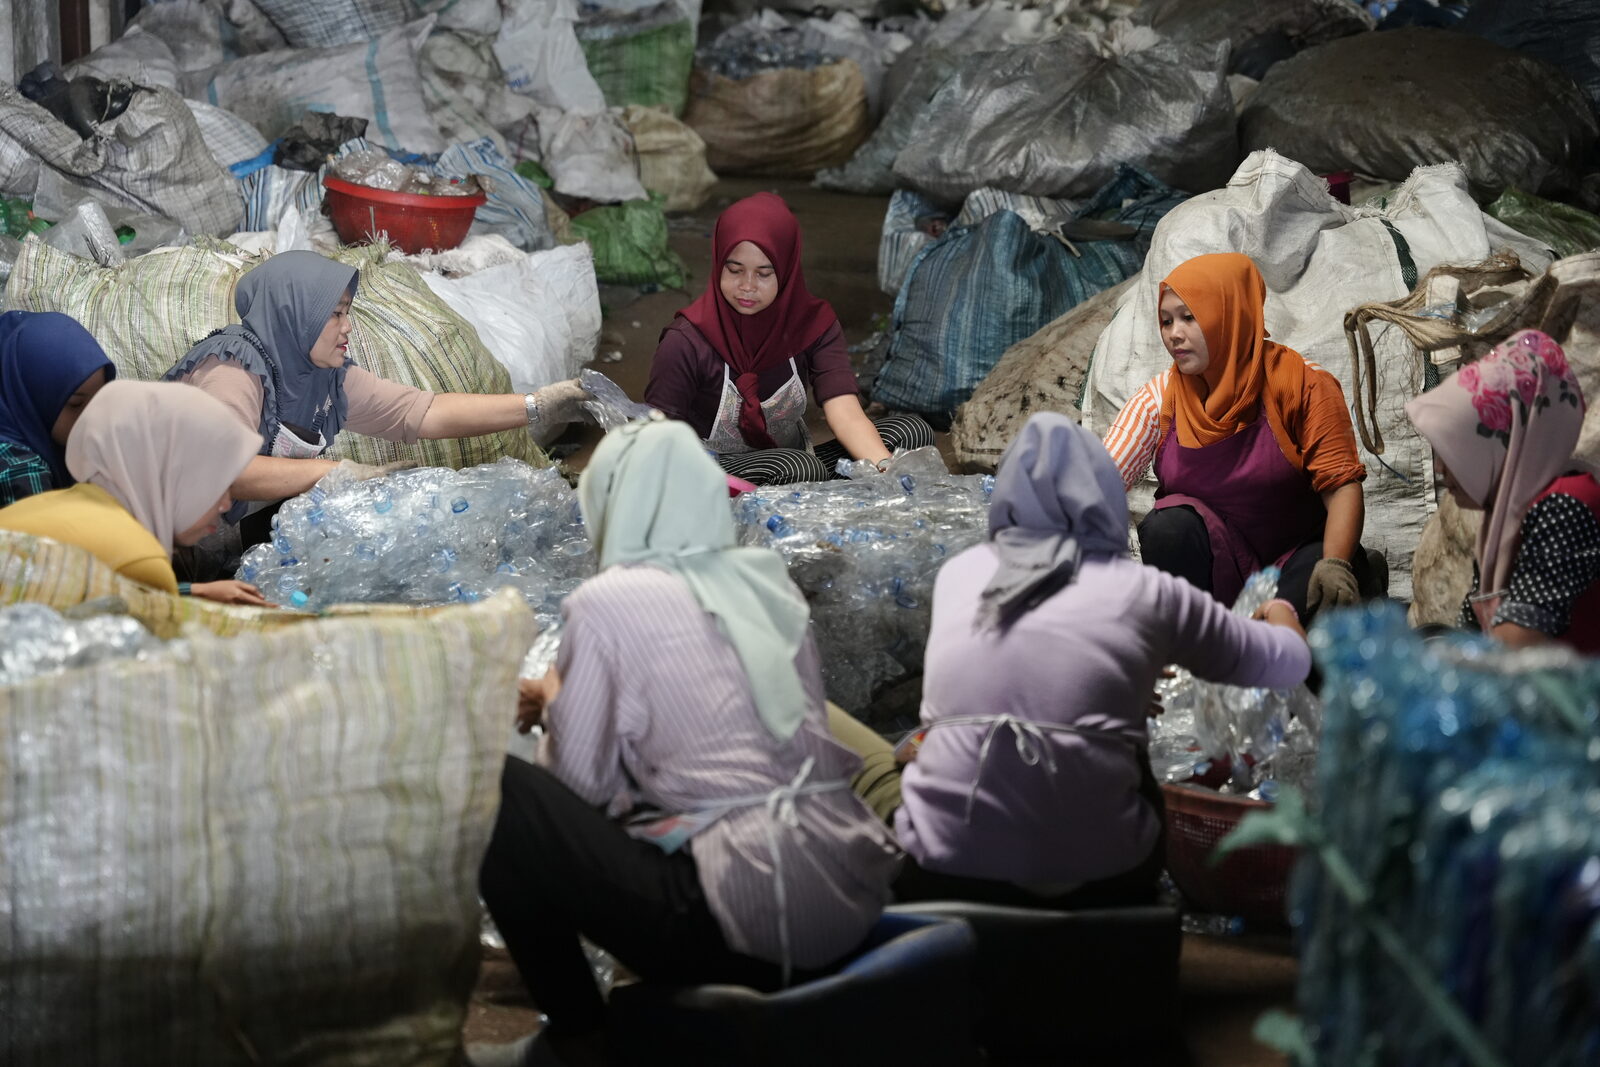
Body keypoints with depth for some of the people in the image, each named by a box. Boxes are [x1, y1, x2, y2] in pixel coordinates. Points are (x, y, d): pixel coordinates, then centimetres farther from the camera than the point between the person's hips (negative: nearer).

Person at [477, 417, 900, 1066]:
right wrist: (581, 700, 30)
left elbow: (581, 784, 1)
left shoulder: (607, 602, -4)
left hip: (751, 915, -8)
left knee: (501, 793, 2)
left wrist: (556, 702, 21)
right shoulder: (765, 580, 14)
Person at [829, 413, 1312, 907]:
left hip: (941, 873, 0)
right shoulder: (1147, 592, 9)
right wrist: (1281, 617, 50)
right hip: (1094, 879, 0)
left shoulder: (959, 573, 15)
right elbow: (1288, 662, 24)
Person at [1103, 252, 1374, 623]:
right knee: (1167, 525, -29)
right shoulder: (1160, 398, -3)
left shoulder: (1302, 384, -11)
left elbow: (1342, 486, -17)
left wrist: (1335, 565, -34)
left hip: (1296, 555, -3)